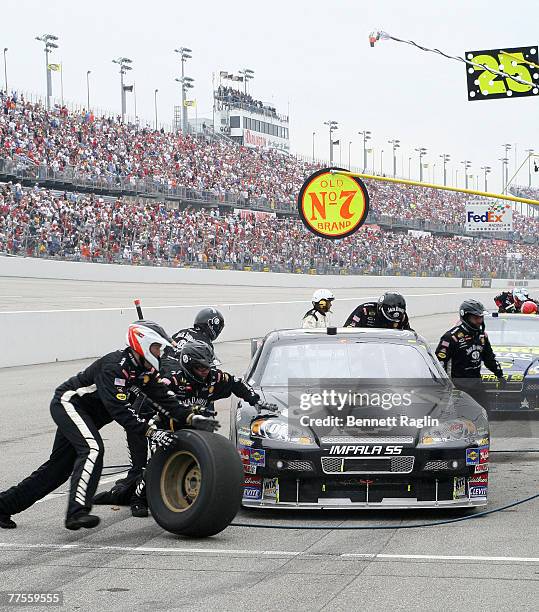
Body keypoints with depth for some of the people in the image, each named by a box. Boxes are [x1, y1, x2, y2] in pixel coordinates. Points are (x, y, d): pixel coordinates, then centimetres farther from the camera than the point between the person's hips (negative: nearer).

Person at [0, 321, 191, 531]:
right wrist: (151, 432, -39)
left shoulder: (146, 370, 0)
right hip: (69, 403, -9)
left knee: (59, 466, 11)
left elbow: (164, 396, -3)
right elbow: (118, 409, -35)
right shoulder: (114, 366, -28)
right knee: (92, 448, -30)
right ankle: (77, 511, -39)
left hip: (86, 413, 9)